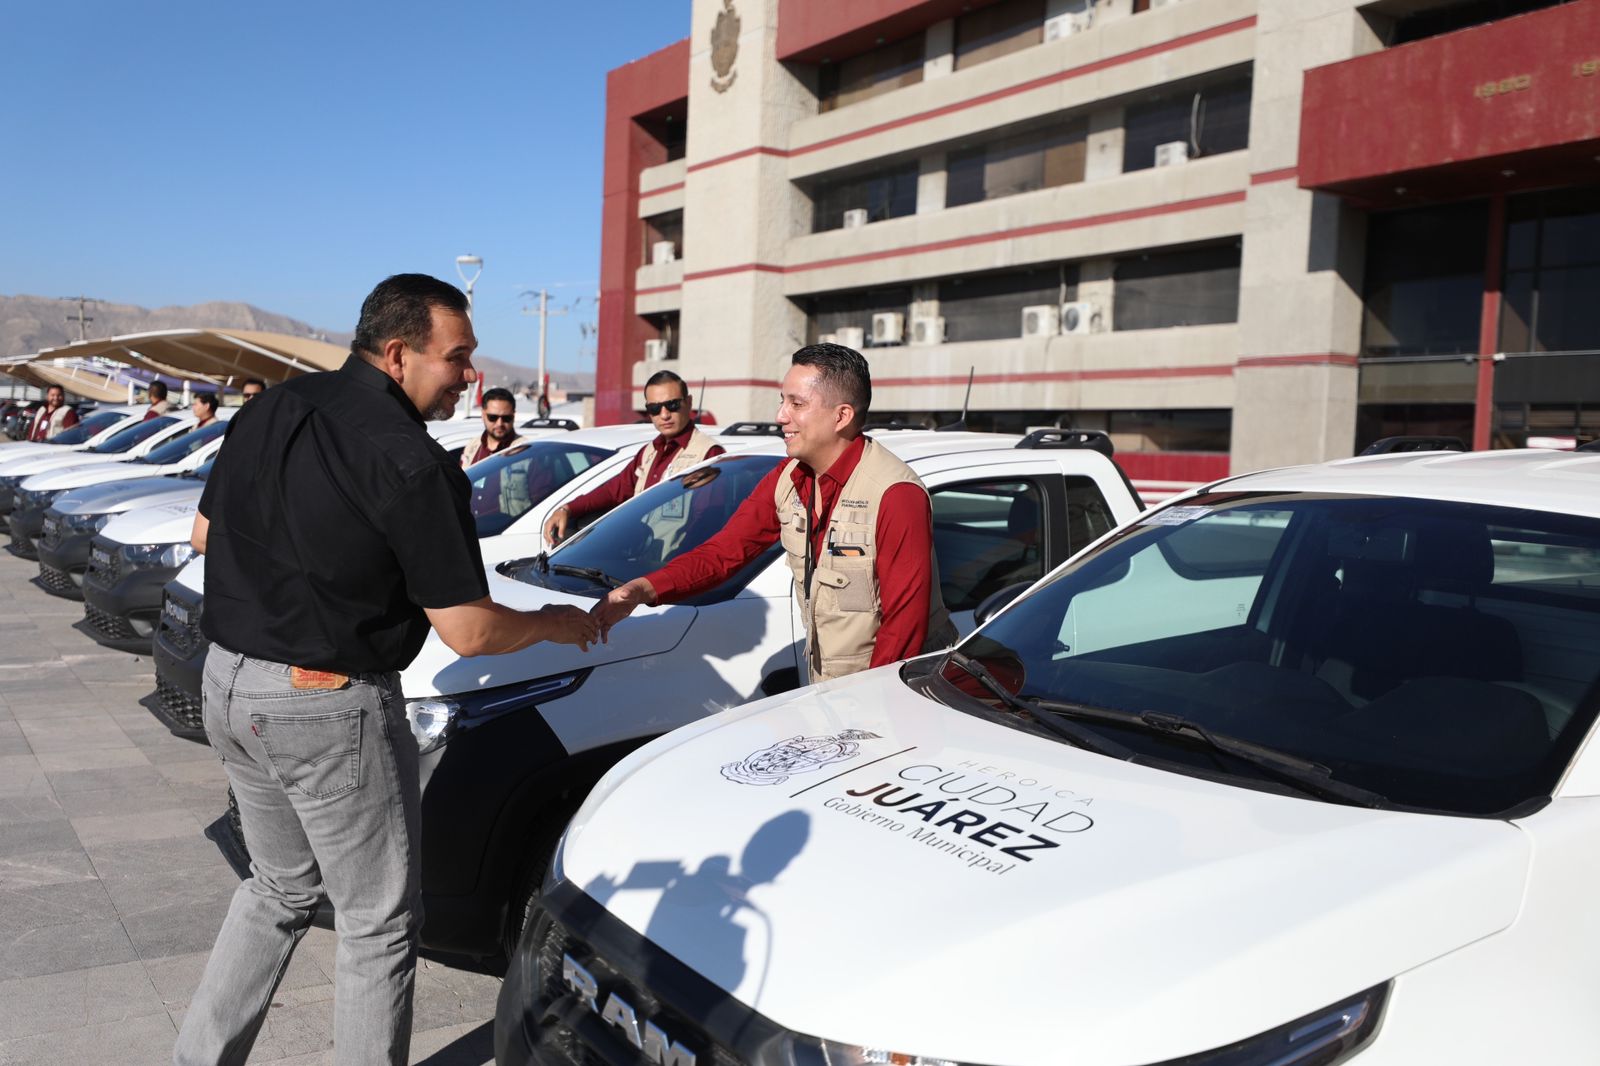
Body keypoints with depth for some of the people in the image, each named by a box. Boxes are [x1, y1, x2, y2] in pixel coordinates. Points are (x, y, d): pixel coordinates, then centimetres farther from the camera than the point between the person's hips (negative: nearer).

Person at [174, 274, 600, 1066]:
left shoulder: (270, 409, 4)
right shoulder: (413, 465, -19)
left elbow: (206, 534, 16)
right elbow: (469, 633, -17)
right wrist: (560, 625, 0)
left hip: (227, 683, 8)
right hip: (328, 708, -8)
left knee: (279, 889, 26)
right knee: (379, 921, 10)